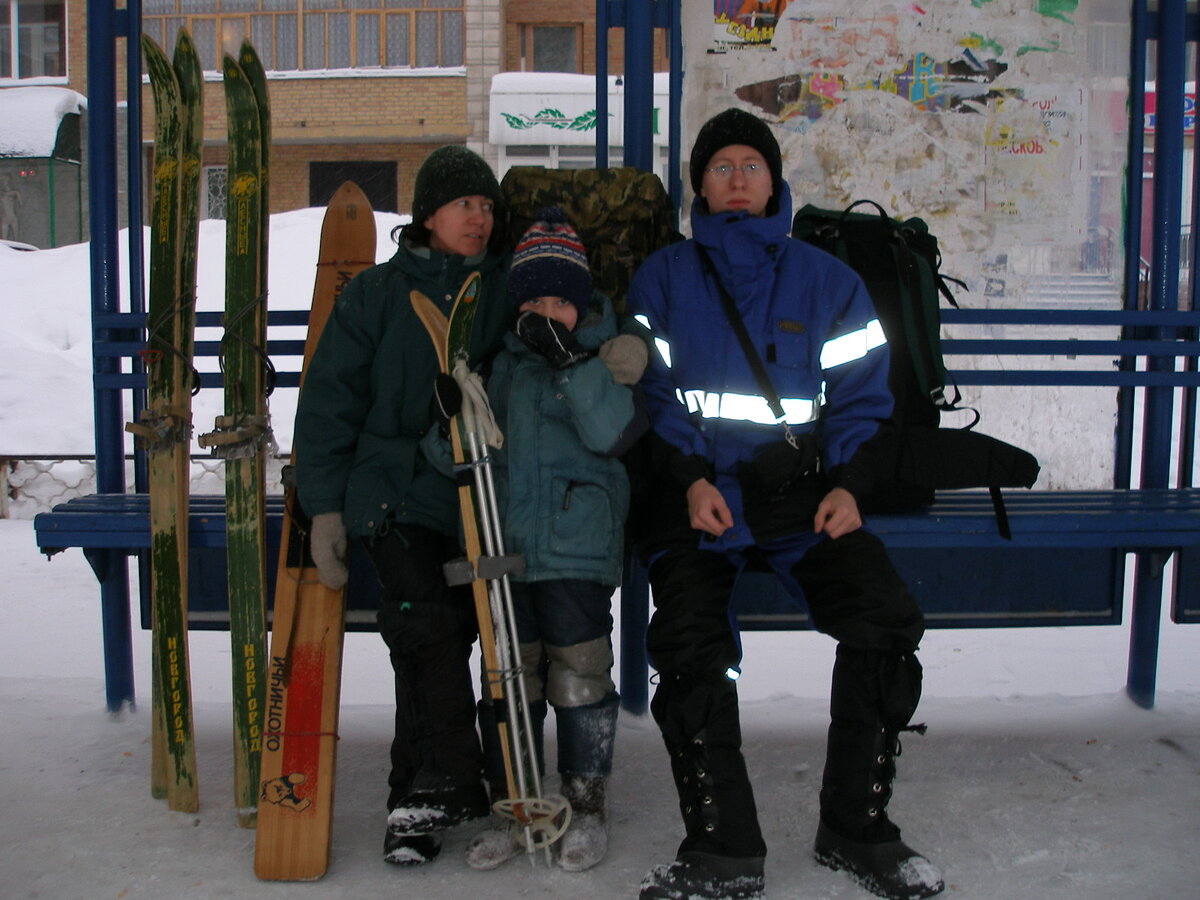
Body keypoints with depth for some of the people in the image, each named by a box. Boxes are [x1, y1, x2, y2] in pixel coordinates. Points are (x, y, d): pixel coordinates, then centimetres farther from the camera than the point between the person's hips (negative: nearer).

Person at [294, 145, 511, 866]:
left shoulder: (511, 291, 13)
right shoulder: (376, 295, 9)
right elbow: (330, 402, 8)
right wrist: (324, 507, 1)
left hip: (486, 496, 1)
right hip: (398, 492, -1)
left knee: (441, 638, -5)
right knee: (428, 624, -16)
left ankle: (424, 791, 10)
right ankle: (447, 786, -3)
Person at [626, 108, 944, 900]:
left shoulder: (827, 279, 13)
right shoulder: (664, 279, 12)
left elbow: (861, 391, 10)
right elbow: (650, 390, 5)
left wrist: (846, 483, -6)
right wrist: (691, 479, -10)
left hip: (804, 490, 1)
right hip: (699, 492, 0)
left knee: (886, 621, -19)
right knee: (690, 651, -20)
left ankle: (856, 828, -1)